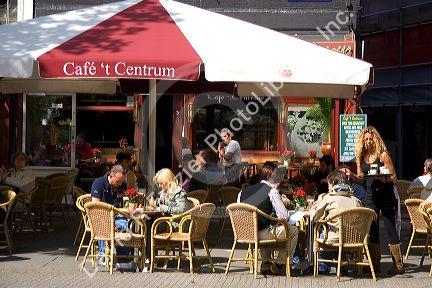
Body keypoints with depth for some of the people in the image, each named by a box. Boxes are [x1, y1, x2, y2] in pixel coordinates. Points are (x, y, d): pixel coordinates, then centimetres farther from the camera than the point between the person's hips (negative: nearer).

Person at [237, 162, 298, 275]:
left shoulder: (243, 191, 11)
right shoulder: (272, 192, -7)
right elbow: (284, 217, -10)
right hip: (261, 235, -7)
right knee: (293, 230, 11)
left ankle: (265, 264, 34)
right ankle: (279, 265, 15)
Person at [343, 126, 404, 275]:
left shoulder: (383, 155, -8)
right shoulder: (361, 157, 6)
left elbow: (393, 176, -8)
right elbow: (361, 179, 11)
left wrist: (384, 179, -27)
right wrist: (351, 175, -8)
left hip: (386, 196, -5)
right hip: (370, 196, 5)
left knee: (390, 228, -4)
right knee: (372, 229, 6)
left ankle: (398, 265, 1)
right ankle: (375, 264, 15)